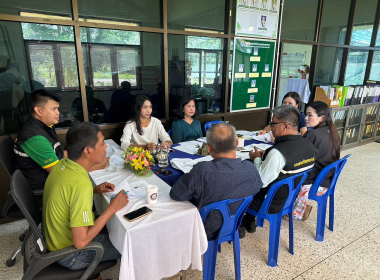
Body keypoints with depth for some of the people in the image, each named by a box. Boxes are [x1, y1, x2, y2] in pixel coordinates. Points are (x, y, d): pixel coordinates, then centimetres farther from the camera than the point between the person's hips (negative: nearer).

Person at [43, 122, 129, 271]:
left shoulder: (62, 164, -9)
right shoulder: (81, 184, -36)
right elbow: (80, 242, -34)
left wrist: (94, 190, 0)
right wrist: (112, 208, -25)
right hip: (70, 255, -8)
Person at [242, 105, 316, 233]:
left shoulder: (278, 152, -34)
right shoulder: (308, 145, -7)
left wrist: (257, 159, -10)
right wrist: (264, 156, 3)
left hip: (273, 204, -8)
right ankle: (249, 221, 38)